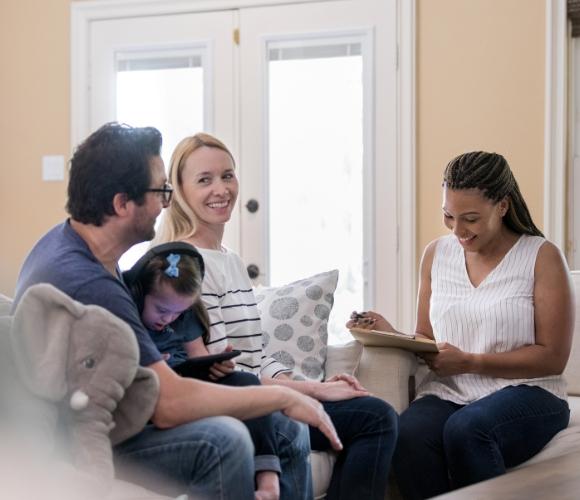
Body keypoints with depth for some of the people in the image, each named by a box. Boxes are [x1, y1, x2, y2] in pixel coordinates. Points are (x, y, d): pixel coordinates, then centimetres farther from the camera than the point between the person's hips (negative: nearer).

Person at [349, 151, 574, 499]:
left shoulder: (541, 257, -2)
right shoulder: (437, 254, 12)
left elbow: (553, 357, -5)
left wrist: (469, 362, -13)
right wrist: (394, 336, -6)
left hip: (525, 392, -3)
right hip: (447, 392, 3)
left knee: (465, 430, -36)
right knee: (408, 436, -32)